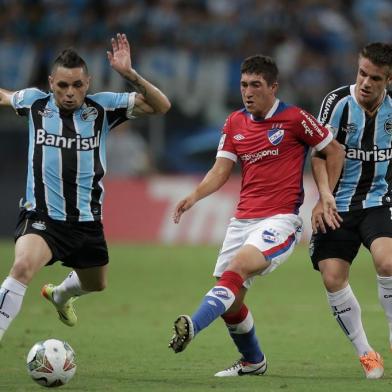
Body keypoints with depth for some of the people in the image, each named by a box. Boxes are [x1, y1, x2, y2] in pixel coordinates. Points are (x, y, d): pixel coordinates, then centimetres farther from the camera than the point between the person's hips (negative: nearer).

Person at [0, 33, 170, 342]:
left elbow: (161, 105, -13)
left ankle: (60, 295, 62)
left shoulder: (103, 107, -5)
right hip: (42, 216, -3)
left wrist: (130, 75, -25)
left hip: (87, 220, 3)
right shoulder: (35, 102, -3)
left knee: (96, 283, 26)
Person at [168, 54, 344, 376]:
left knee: (239, 267, -31)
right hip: (243, 219, 6)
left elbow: (335, 151, 5)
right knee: (230, 302, 3)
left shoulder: (295, 119, -4)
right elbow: (221, 171, 9)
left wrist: (326, 193, -2)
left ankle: (193, 326, -48)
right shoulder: (235, 123, 11)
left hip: (281, 219, -6)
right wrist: (194, 197, -8)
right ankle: (253, 361, 27)